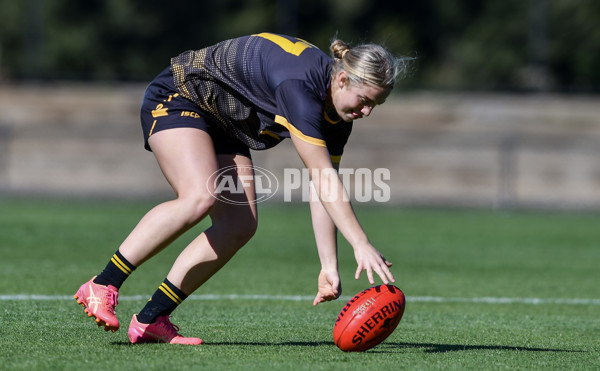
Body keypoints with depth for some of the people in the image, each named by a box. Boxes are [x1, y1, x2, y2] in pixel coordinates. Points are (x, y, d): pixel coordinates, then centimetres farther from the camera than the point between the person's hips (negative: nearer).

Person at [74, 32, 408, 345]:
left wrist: (330, 267, -12)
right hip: (177, 99, -9)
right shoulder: (299, 84, -35)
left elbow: (322, 191, -5)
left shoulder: (339, 117, -8)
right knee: (201, 196, -32)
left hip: (224, 124, 9)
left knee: (241, 225, -8)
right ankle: (101, 287, -25)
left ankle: (150, 320, -6)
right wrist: (362, 244, -41)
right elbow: (324, 177, -39)